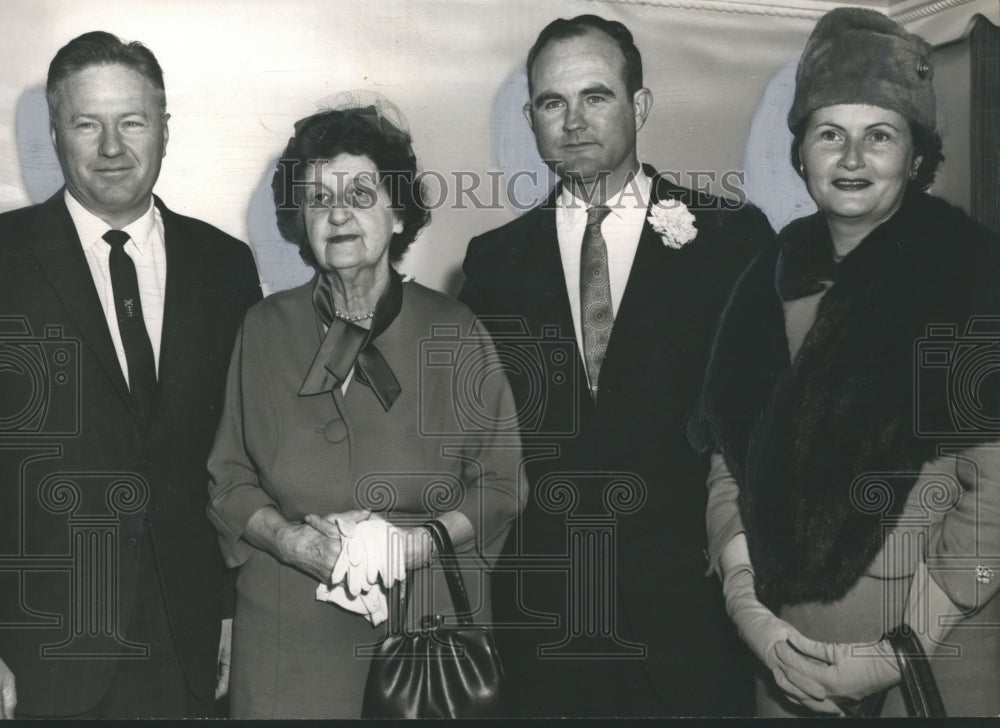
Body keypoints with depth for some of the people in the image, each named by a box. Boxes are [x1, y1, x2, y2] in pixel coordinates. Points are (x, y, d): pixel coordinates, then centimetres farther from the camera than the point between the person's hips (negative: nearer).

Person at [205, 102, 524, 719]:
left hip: (432, 618, 0)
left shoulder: (455, 332, 1)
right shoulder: (263, 331, 5)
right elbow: (227, 475, 4)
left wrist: (417, 542, -14)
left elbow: (501, 484, 1)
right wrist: (292, 539, -13)